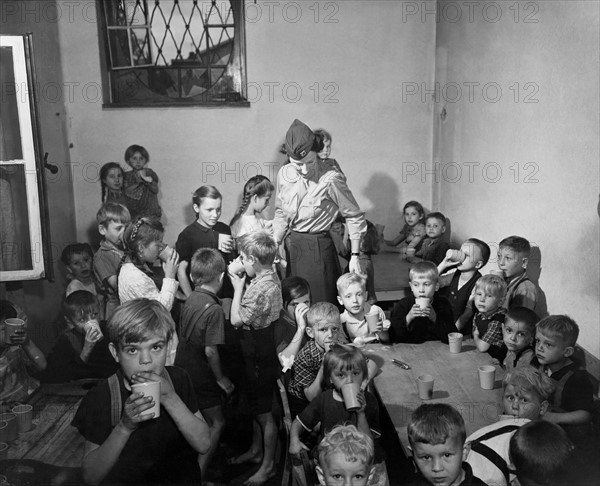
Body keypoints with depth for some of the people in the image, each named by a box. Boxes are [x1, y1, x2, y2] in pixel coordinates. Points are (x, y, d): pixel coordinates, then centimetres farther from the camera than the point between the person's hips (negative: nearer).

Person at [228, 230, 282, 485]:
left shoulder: (261, 288, -30)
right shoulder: (271, 276, 1)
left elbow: (236, 319, -23)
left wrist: (238, 287, -16)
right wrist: (241, 285, 0)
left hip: (260, 357, -10)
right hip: (261, 352, 10)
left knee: (264, 413, 7)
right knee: (255, 406, 25)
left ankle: (268, 465, 23)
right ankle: (255, 450, 43)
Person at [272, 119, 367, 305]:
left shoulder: (331, 179, -18)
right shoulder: (284, 174, -1)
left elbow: (355, 217, -10)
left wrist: (355, 256, -11)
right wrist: (275, 243, 2)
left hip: (318, 249, -5)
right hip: (292, 246, 6)